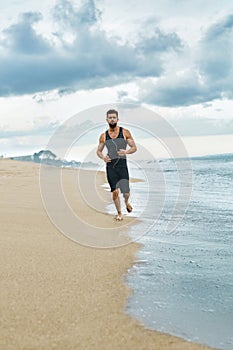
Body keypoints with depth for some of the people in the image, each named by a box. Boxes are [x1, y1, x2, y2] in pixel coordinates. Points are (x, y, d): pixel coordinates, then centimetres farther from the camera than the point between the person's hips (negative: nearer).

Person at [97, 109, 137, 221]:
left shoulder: (125, 132, -1)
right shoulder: (103, 136, 4)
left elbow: (134, 148, 1)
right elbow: (98, 151, 13)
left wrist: (126, 151, -20)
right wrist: (103, 157, -9)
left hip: (122, 165, -1)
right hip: (110, 166, 1)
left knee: (126, 192, -2)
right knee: (115, 192, -3)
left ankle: (126, 202, 35)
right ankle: (119, 213, 18)